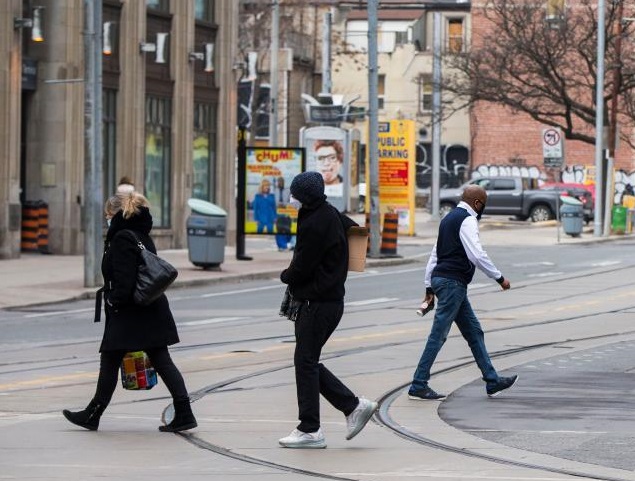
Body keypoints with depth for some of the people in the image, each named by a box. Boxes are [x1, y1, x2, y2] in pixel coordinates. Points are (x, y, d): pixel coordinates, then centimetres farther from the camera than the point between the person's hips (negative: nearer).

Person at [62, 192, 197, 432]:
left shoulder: (122, 239, -14)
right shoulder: (143, 236, 14)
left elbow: (124, 280, -22)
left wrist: (113, 302, -11)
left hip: (128, 314, -9)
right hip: (153, 311, 9)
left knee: (109, 363, 4)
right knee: (162, 361, 6)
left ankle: (93, 415, 14)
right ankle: (184, 414, -1)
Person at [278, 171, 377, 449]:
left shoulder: (314, 224, -18)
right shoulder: (332, 215, 11)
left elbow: (301, 268, -19)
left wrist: (285, 276, 6)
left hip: (316, 304, -10)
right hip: (330, 299, 10)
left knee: (306, 362, -5)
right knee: (308, 362, 13)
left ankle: (310, 430, -1)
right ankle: (353, 406, 12)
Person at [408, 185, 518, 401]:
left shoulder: (449, 218, 19)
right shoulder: (467, 220, -11)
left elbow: (435, 254, 21)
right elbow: (477, 255, -20)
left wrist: (429, 287, 22)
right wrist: (499, 278, -12)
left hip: (440, 278, 11)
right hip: (453, 282, -11)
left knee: (474, 332, 13)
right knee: (438, 335, -8)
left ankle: (492, 382, 15)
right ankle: (418, 386, -7)